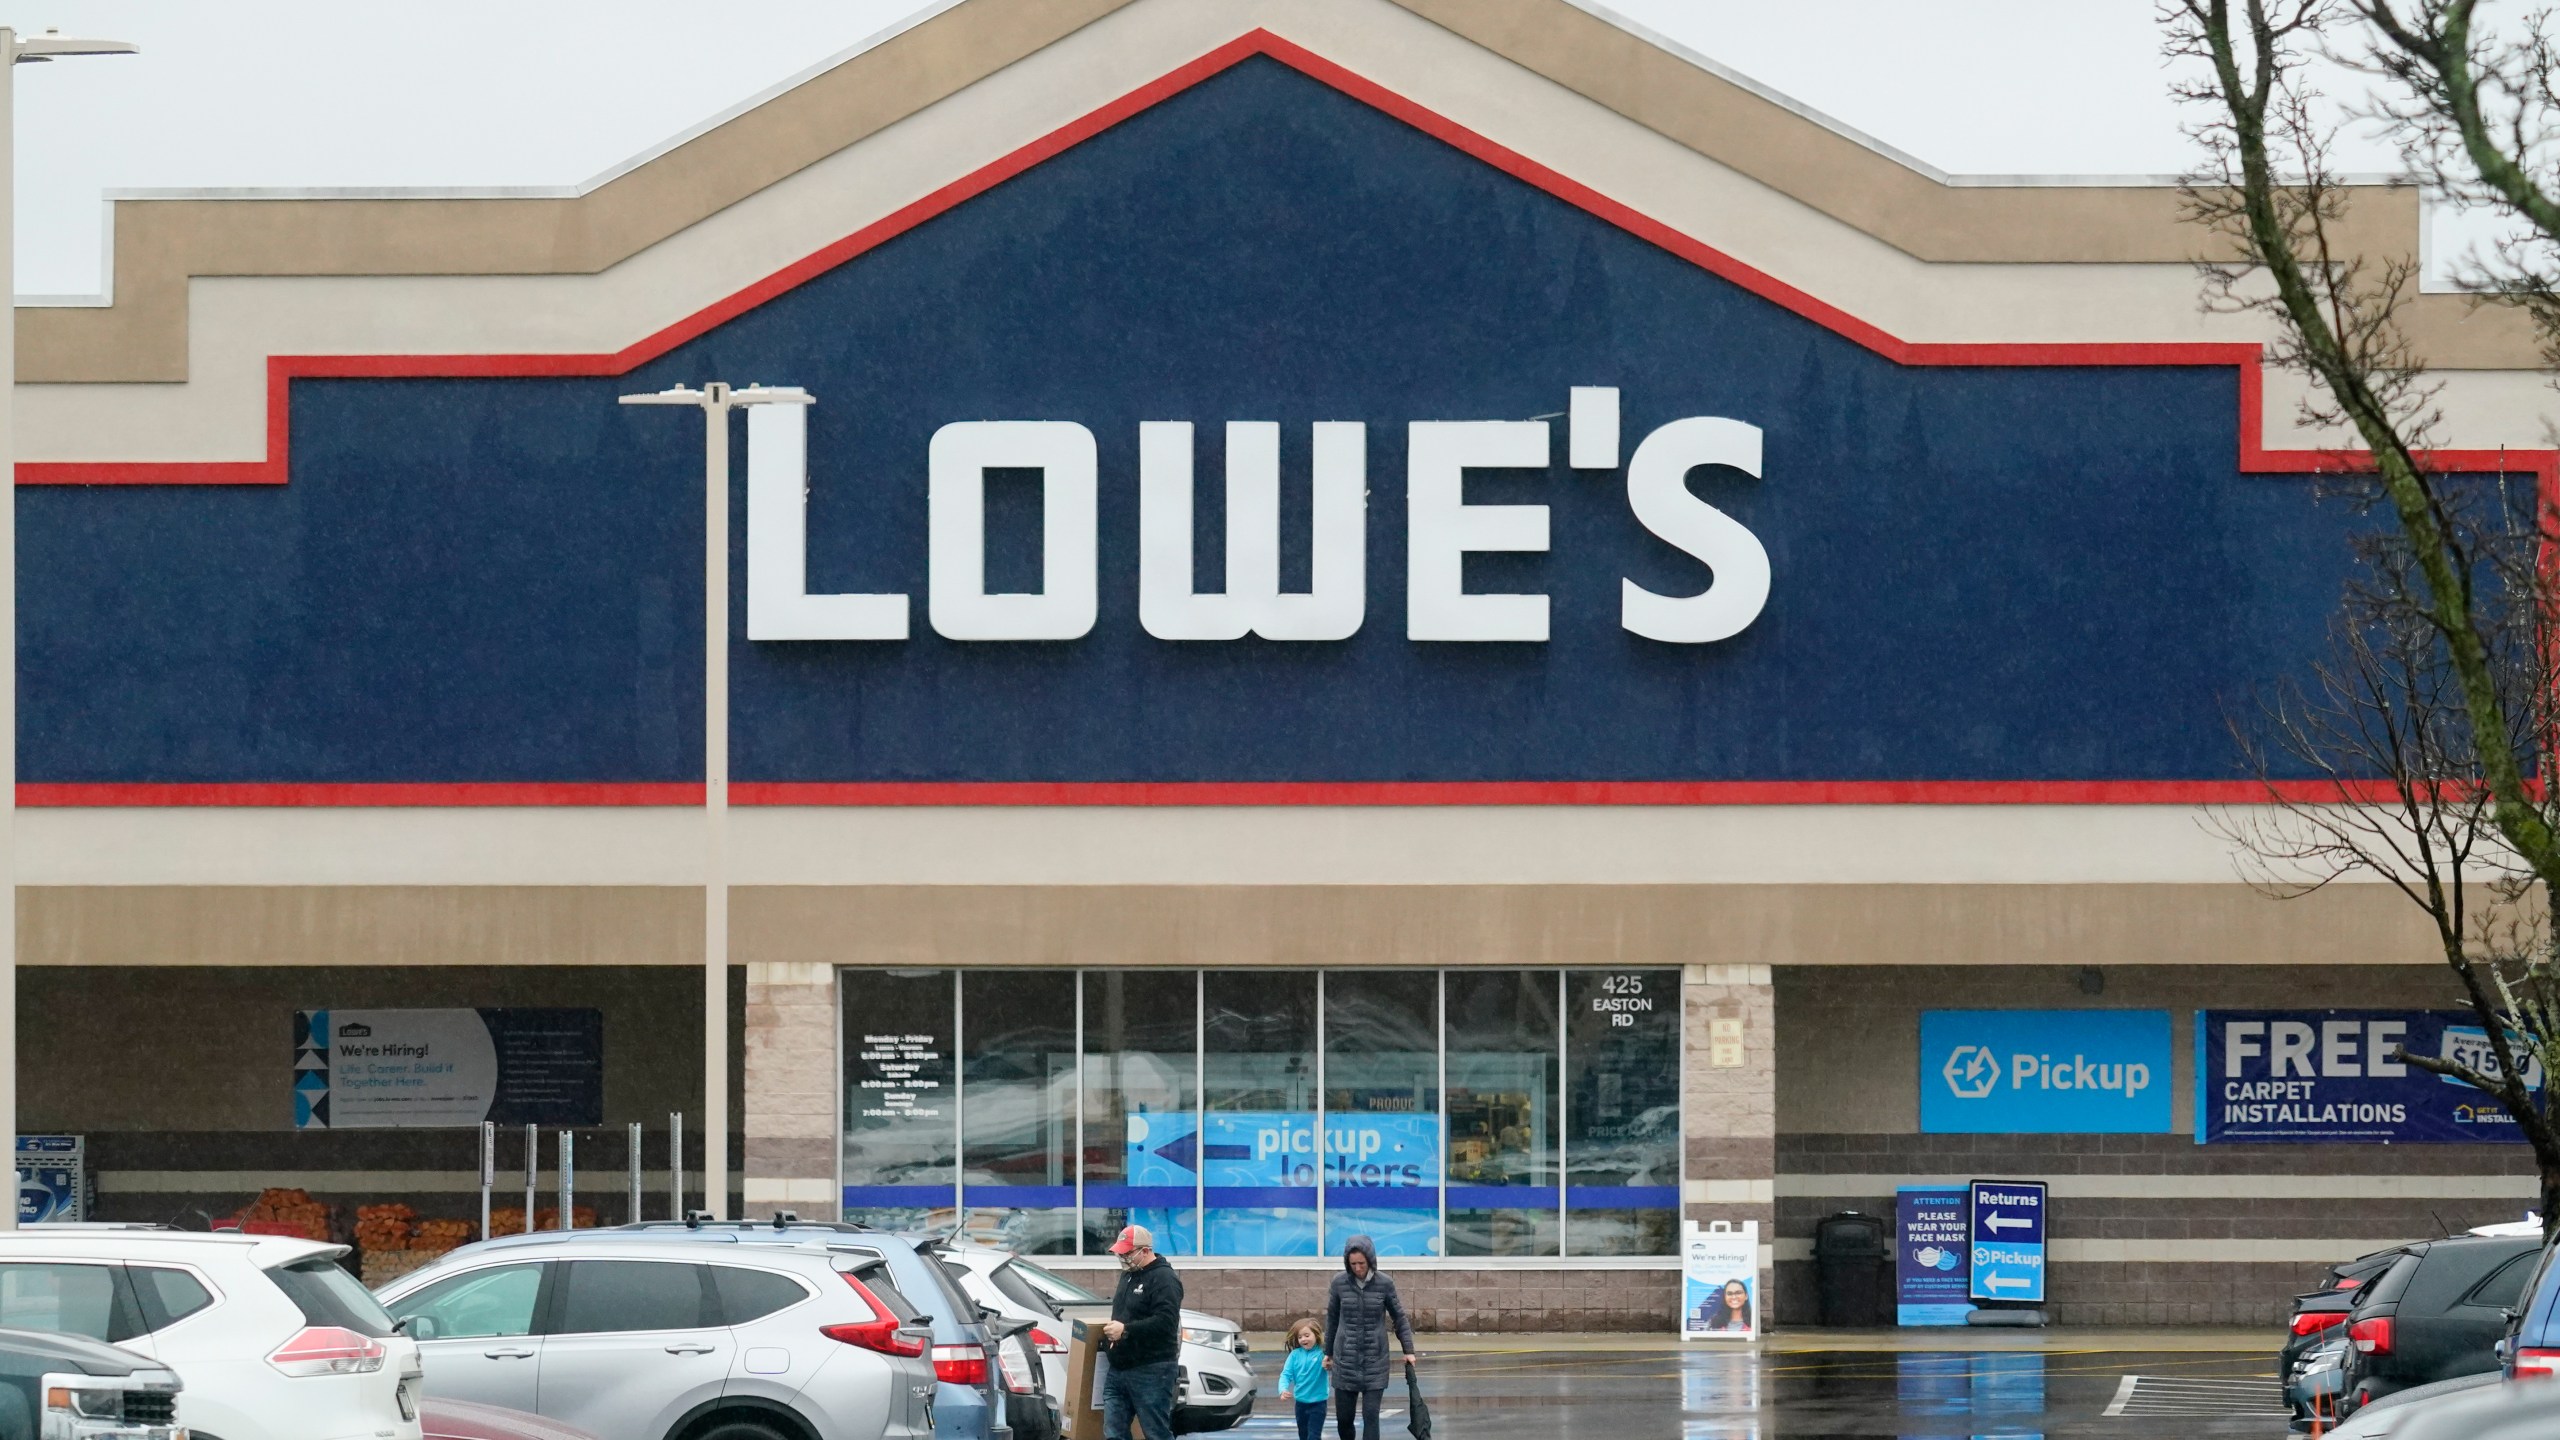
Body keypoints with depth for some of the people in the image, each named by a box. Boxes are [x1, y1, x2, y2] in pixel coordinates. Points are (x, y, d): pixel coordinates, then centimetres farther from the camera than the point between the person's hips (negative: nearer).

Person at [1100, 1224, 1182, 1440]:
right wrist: (1112, 1328, 13)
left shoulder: (1164, 1279, -12)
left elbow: (1165, 1321, -23)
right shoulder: (1128, 1275, 18)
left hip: (1151, 1372, -9)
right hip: (1118, 1370, 9)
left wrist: (1125, 1330, -23)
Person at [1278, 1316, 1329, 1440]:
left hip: (1317, 1403, -5)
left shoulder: (1322, 1353, -13)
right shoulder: (1295, 1354, -3)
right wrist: (1283, 1390, -23)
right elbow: (1286, 1374, -5)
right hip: (1301, 1403, 5)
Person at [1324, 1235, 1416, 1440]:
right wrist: (1328, 1352, 15)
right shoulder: (1340, 1283, -2)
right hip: (1346, 1360, 1)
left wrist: (1408, 1350, 4)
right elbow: (1332, 1318, 10)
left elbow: (1399, 1317, 6)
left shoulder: (1384, 1284, -5)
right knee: (1344, 1417, 5)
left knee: (1371, 1416, -8)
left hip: (1375, 1361, -1)